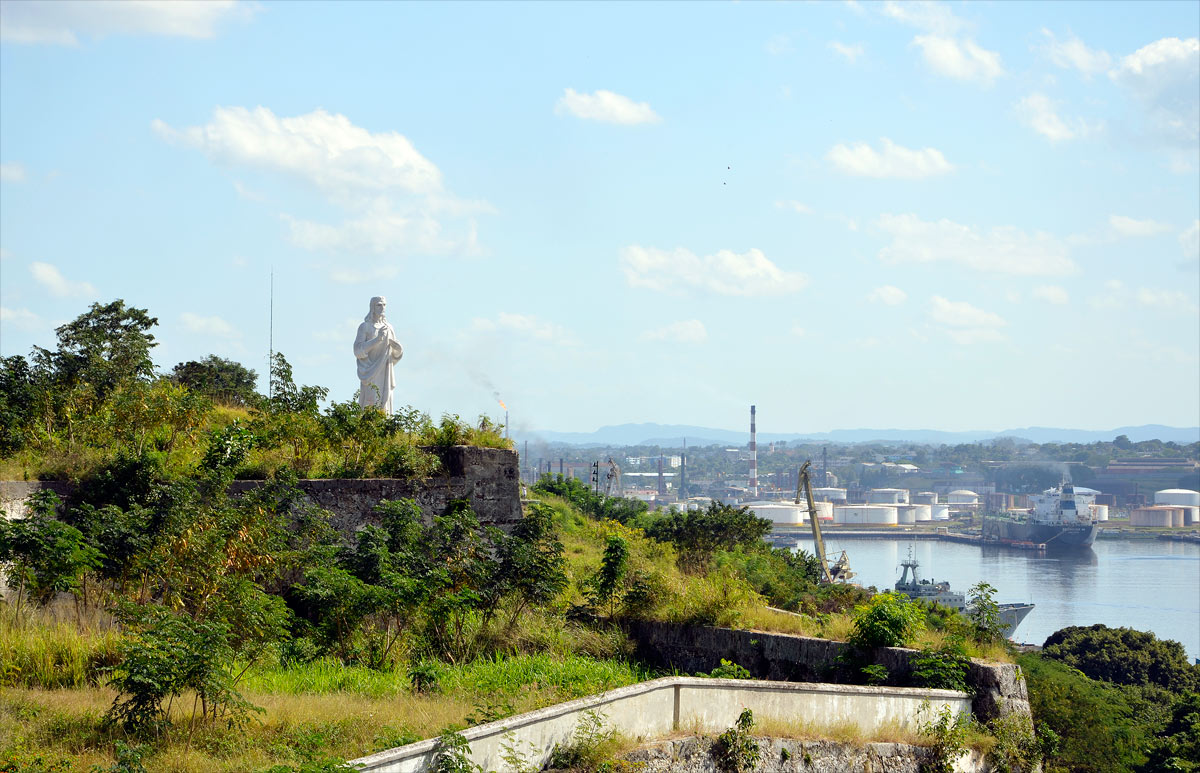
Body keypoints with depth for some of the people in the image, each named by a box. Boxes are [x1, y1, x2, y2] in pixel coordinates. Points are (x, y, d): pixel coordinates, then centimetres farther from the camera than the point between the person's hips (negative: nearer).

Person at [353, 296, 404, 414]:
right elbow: (358, 350, -13)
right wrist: (377, 339, -22)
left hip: (385, 372, 5)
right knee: (371, 405, -14)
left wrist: (397, 347, -9)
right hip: (371, 371, -5)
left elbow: (396, 353, 16)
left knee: (384, 406, 0)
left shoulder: (388, 327, 13)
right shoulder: (364, 326, -3)